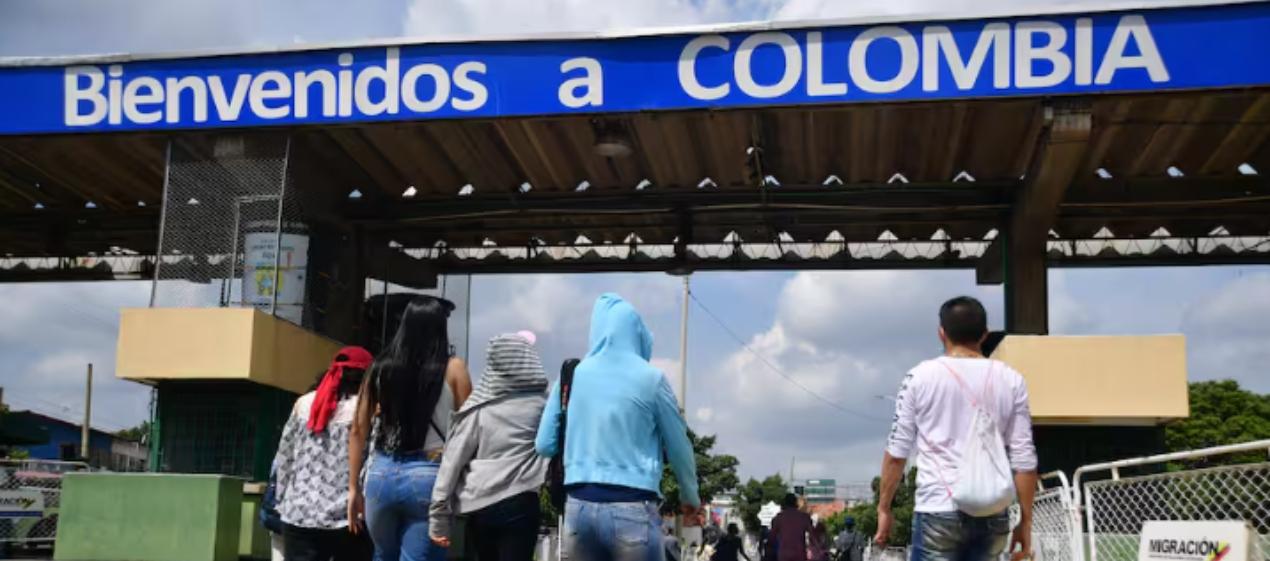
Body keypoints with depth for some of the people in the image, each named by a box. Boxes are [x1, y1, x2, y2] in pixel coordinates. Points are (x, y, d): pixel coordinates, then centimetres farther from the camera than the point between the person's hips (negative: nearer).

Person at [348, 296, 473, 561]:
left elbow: (358, 432, 9)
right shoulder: (453, 368, -1)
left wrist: (354, 487, 16)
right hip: (428, 477, -3)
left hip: (382, 474, 4)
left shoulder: (380, 367, 7)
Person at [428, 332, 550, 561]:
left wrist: (439, 515, 3)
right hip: (521, 502, -2)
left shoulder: (480, 407, 0)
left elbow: (453, 460, -2)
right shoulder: (541, 402, 0)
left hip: (480, 505, 2)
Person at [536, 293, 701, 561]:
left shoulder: (571, 375, 7)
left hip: (579, 506, 4)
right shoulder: (650, 378, -1)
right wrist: (690, 497, 23)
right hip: (632, 509, -3)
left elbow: (545, 445, 9)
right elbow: (678, 446, 7)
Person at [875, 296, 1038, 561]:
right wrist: (1026, 521, 11)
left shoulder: (921, 377, 0)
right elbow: (1024, 458, 3)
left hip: (939, 511, -3)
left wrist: (884, 507, 11)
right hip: (992, 515, 3)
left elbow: (897, 451, 1)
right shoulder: (1010, 380, 5)